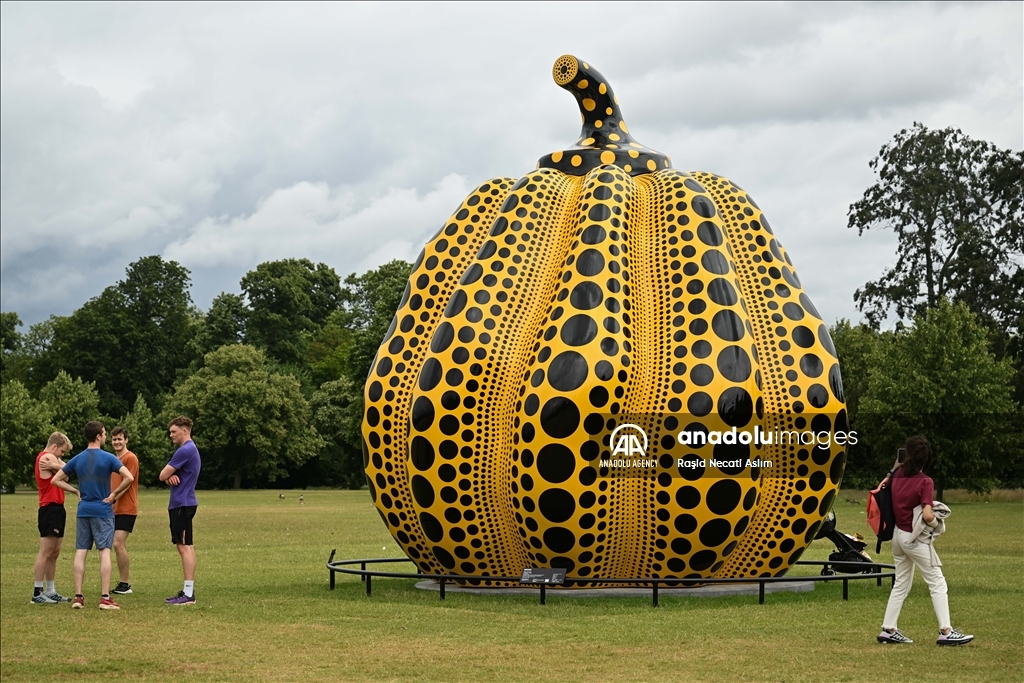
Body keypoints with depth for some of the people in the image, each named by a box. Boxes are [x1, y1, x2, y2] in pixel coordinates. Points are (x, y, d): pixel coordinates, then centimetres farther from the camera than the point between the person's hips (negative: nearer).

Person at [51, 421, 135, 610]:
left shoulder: (77, 459, 6)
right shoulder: (108, 458, -8)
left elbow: (56, 480, 11)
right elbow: (129, 478, -19)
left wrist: (76, 491, 10)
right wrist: (114, 494, -7)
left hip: (83, 511, 4)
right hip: (103, 510, -4)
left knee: (80, 553, 5)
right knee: (104, 552, -4)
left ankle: (78, 596, 3)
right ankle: (105, 598, -9)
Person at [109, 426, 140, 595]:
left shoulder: (130, 458, -8)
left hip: (126, 509, -8)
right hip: (115, 509, 9)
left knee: (118, 544, -14)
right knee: (119, 545, 8)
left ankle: (125, 584, -10)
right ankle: (124, 583, 12)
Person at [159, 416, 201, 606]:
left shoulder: (185, 451, -16)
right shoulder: (191, 450, 18)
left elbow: (163, 475, -15)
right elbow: (166, 475, 16)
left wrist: (169, 474, 7)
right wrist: (171, 476, -7)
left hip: (182, 504, -11)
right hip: (181, 503, 11)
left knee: (185, 547, -11)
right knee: (185, 547, 12)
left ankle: (189, 594, -13)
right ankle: (187, 590, 15)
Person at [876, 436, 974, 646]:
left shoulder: (898, 474, -1)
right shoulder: (925, 482, -18)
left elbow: (885, 484, 24)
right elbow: (927, 515, -27)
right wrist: (936, 523, -10)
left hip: (898, 534, 7)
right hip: (915, 538, -7)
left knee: (901, 584, 17)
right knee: (937, 583, 0)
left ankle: (888, 630, 18)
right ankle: (945, 631, -4)